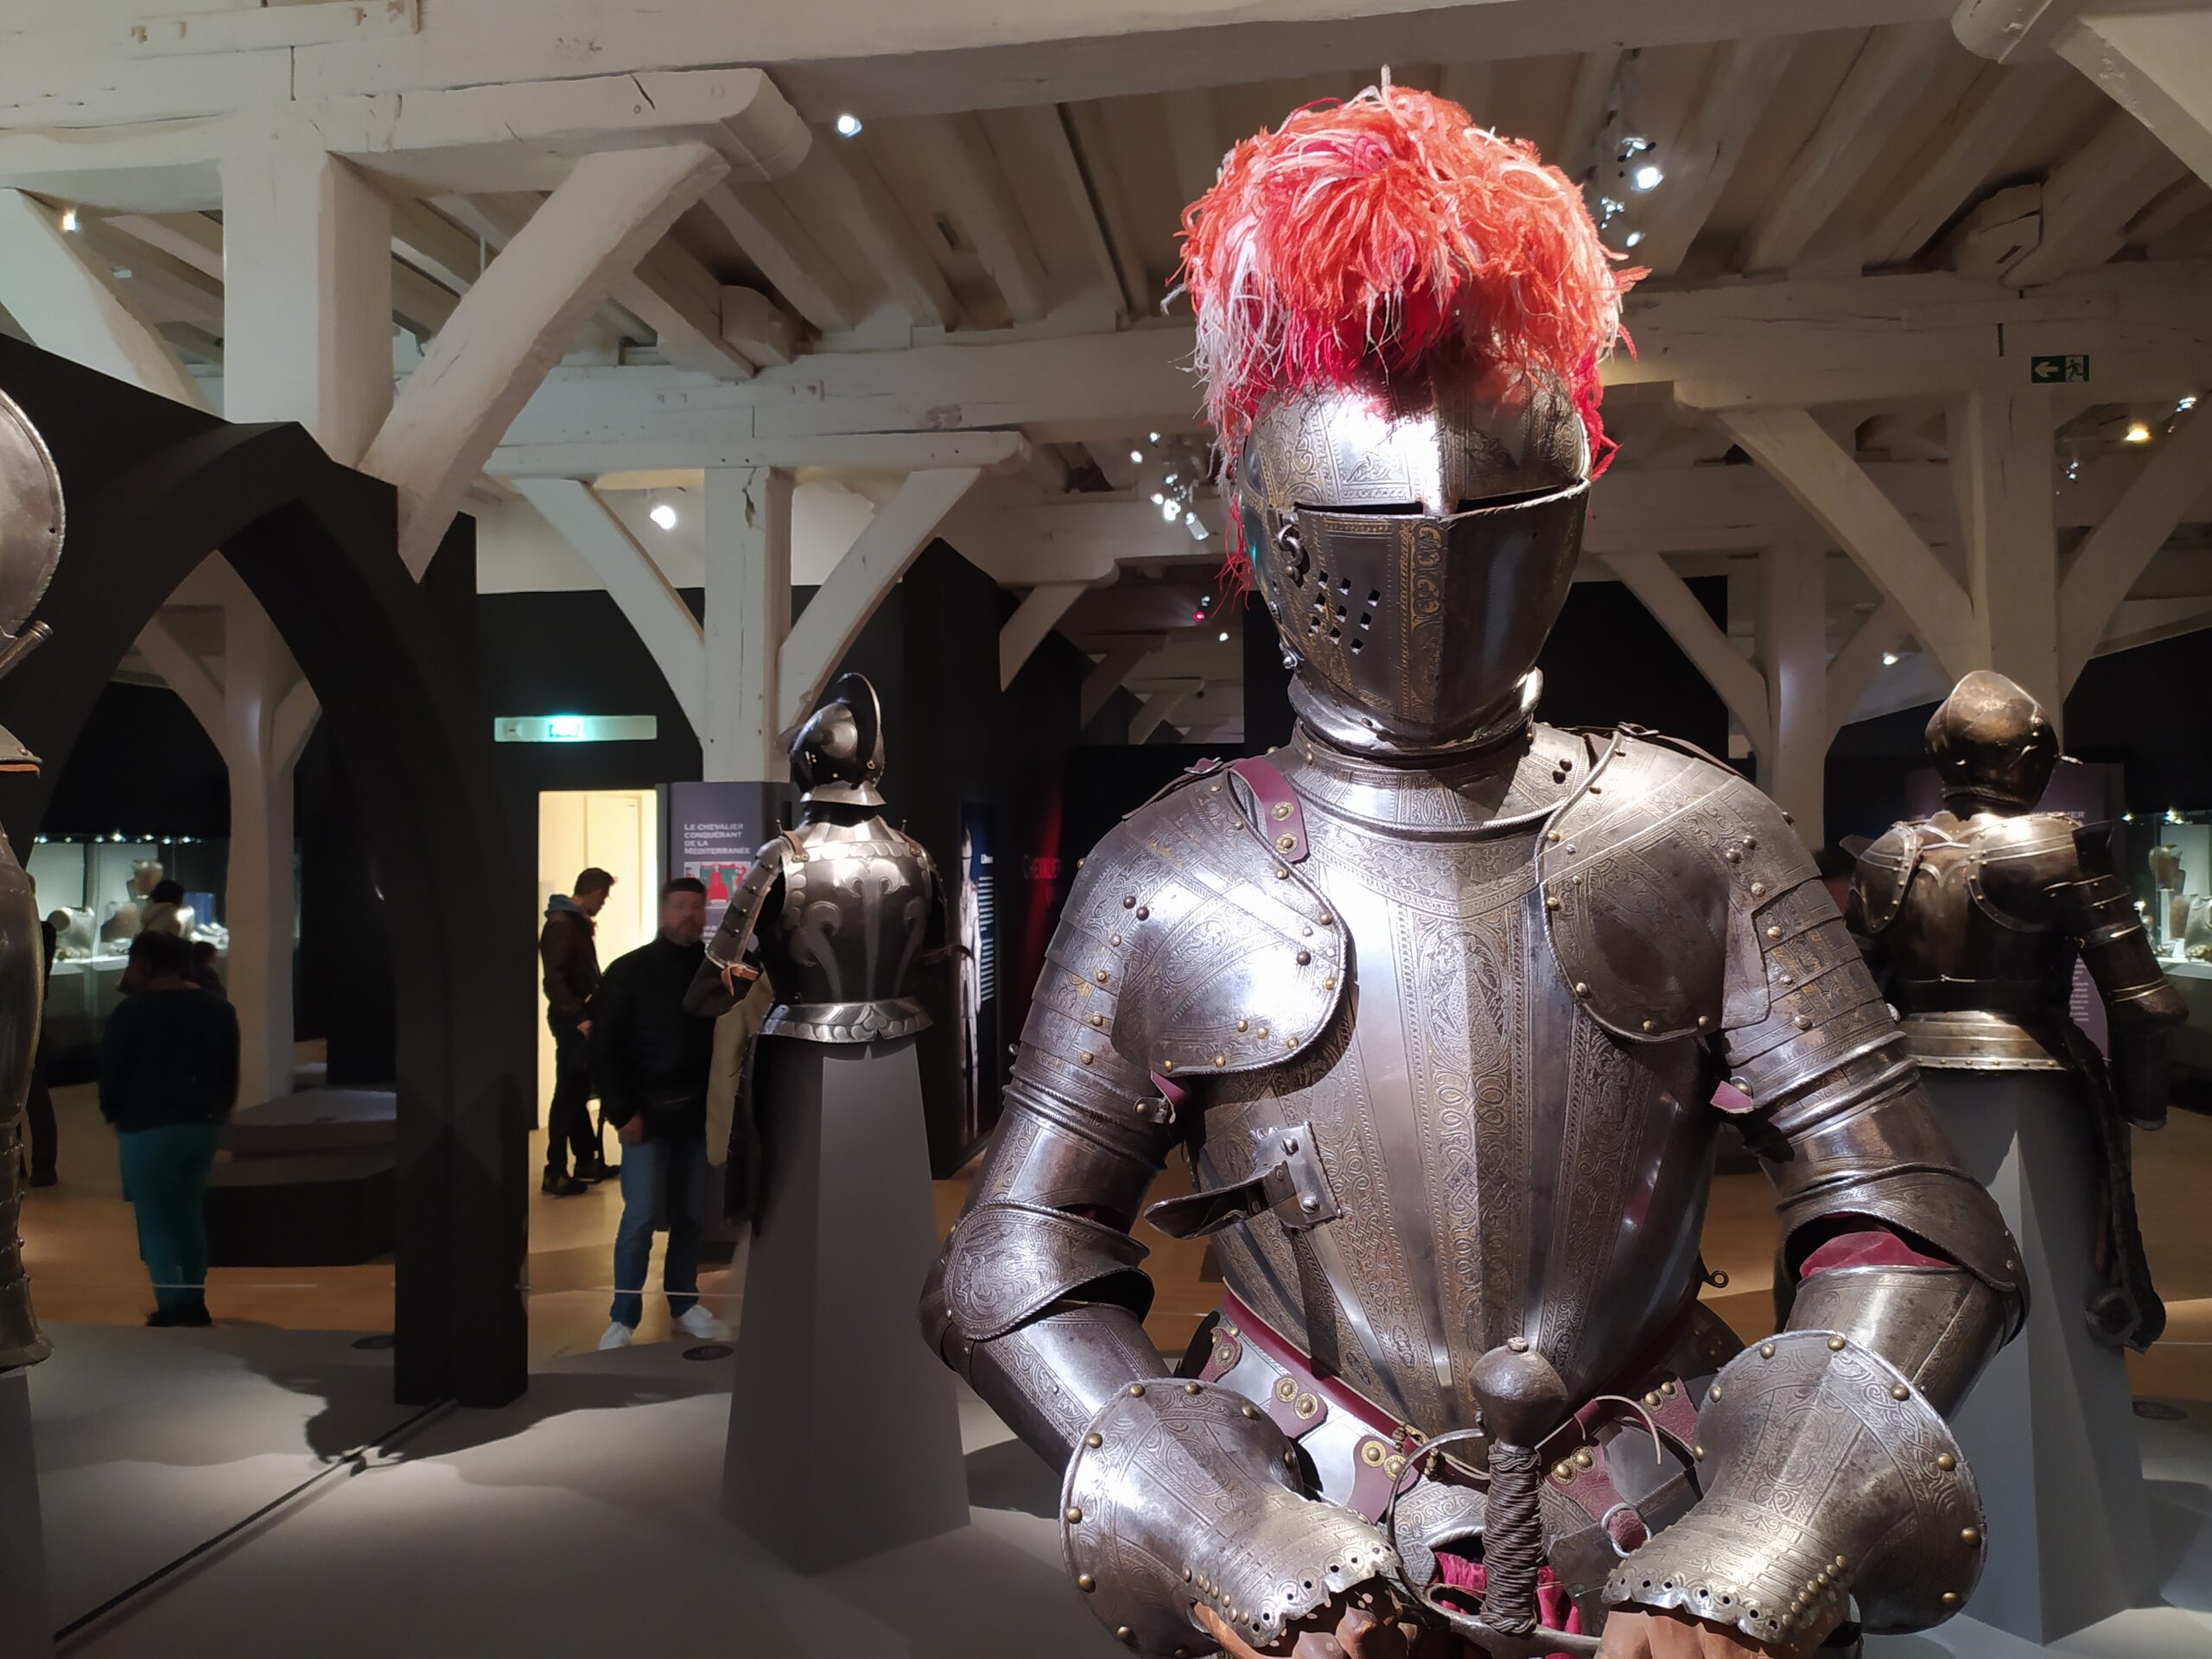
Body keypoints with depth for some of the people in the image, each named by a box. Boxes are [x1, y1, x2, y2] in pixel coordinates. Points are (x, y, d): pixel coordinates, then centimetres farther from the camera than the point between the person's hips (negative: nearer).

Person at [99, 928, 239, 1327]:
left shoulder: (133, 1010, -9)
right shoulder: (219, 1009, 8)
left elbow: (110, 1071, -5)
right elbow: (230, 1073, 11)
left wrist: (115, 1116, 10)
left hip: (149, 1127, -6)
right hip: (204, 1125, 6)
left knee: (156, 1221, 2)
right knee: (189, 1215, 17)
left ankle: (172, 1310, -1)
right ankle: (195, 1302, 21)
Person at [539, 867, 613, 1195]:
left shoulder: (577, 922, 15)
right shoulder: (560, 924, -15)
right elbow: (554, 980, -24)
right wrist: (578, 1017, -28)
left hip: (582, 1018, 10)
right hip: (572, 1021, -10)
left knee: (578, 1093, 16)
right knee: (568, 1095, -5)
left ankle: (587, 1161, 25)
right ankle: (555, 1174, 0)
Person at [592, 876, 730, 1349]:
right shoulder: (630, 970, -4)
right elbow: (604, 1046, -7)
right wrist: (623, 1111, -12)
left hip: (698, 1114, 4)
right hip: (647, 1114, -4)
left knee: (691, 1214, 11)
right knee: (640, 1216, -3)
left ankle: (684, 1304, 24)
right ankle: (623, 1319, 8)